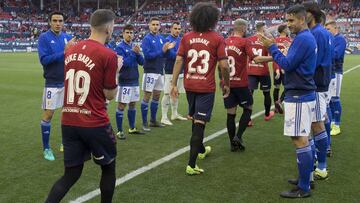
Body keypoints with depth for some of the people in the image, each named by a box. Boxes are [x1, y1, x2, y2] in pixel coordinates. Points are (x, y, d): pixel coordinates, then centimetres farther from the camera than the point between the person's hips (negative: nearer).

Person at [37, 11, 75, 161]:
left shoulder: (67, 37, 4)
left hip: (68, 81, 5)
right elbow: (44, 60, -18)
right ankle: (46, 148, 13)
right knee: (48, 114, 1)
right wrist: (64, 52, -24)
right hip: (52, 83, -4)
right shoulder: (44, 37, -8)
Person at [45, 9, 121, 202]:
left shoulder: (71, 51, 8)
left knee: (71, 174, 14)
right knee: (108, 168, 18)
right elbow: (110, 95, -7)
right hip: (95, 124, -6)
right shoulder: (108, 55, -12)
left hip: (68, 122, 6)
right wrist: (116, 70, 7)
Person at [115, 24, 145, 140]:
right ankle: (119, 131, 4)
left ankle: (132, 128, 26)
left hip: (135, 80, 7)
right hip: (124, 81, -7)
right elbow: (124, 63, -19)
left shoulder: (134, 47, 10)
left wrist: (138, 53, -10)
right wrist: (133, 52, -18)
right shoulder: (120, 48, -9)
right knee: (121, 105, -2)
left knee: (133, 104, 14)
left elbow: (141, 62, 6)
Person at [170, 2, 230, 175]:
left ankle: (200, 150, 44)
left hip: (189, 85, 4)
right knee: (199, 123, -1)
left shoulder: (186, 37, 1)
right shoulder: (217, 39, -7)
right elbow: (224, 65, -10)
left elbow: (178, 61, -3)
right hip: (206, 87, -4)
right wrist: (226, 84, 4)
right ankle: (191, 165, -1)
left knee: (195, 119, 22)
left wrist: (174, 84, 1)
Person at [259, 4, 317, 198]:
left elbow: (287, 64, -17)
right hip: (305, 94, 10)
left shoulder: (302, 38, -15)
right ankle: (305, 180, 25)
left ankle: (303, 189, 0)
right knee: (303, 140, 15)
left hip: (298, 97, -10)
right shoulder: (308, 37, 16)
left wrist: (271, 47, -9)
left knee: (300, 140, -6)